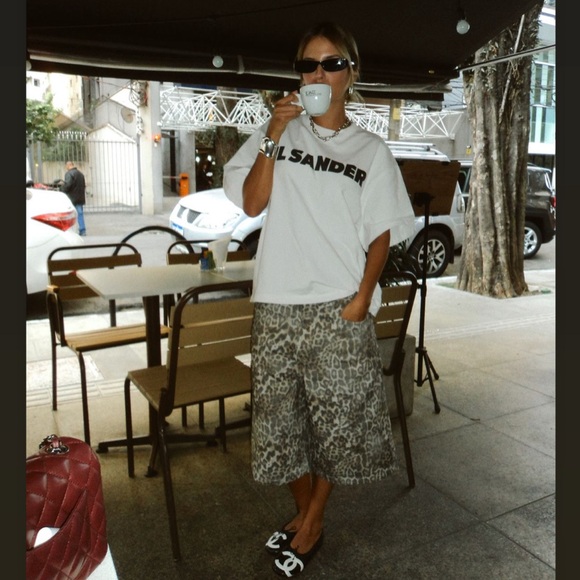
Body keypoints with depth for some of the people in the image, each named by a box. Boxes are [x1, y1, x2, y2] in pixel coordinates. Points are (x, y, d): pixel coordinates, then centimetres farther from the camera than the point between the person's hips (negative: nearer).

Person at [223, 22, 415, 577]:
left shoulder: (370, 150, 4)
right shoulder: (276, 131, 7)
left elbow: (382, 233, 3)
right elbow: (252, 203, -3)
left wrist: (362, 297, -9)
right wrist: (274, 135, -11)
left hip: (338, 305, -1)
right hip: (278, 302, 2)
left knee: (335, 415, 7)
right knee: (282, 411, 11)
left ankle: (312, 523, 29)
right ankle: (303, 508, 35)